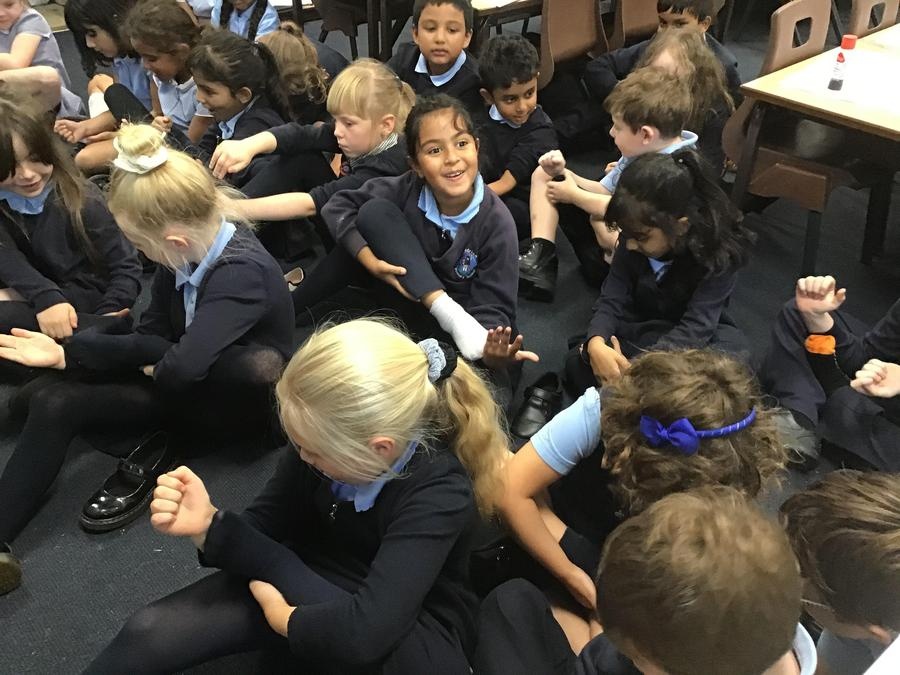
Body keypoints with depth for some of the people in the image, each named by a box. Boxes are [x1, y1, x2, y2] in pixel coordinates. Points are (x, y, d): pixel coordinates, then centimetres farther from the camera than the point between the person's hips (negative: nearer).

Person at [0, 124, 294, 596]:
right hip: (188, 381, 7)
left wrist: (154, 368, -17)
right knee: (46, 398, -7)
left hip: (236, 400, -7)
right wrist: (65, 353, -8)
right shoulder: (190, 253, -7)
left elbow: (180, 367, -40)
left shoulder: (242, 273, -31)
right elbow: (151, 339, 0)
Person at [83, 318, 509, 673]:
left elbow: (365, 632, -41)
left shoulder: (441, 491, -32)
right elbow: (269, 530, -5)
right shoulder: (326, 438, -18)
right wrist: (208, 524, -25)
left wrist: (282, 616, -24)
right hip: (312, 586, 5)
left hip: (413, 632, -4)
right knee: (149, 633, -13)